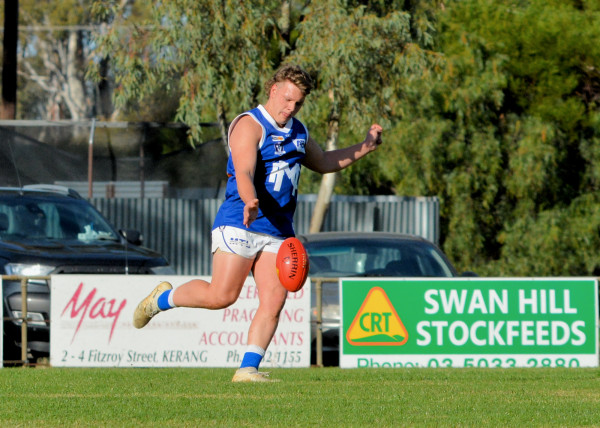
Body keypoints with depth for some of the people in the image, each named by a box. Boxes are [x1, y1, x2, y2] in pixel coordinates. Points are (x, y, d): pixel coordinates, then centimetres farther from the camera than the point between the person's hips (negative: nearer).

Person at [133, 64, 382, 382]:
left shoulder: (298, 132, 18)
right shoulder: (249, 125, -9)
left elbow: (323, 163, 37)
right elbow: (244, 173, -24)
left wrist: (363, 148, 29)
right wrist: (250, 201, -44)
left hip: (278, 231, 7)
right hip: (238, 225, -7)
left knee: (274, 301, -9)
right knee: (221, 296, -12)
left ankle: (248, 368, -8)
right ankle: (162, 299, 13)